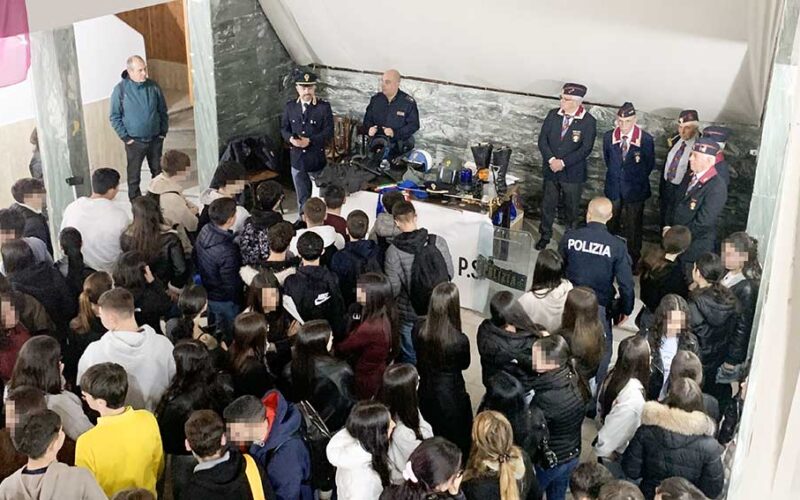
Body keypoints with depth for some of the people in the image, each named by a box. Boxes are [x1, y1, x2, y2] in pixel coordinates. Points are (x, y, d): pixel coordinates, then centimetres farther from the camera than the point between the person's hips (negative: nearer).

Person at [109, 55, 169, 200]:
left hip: (155, 139, 3)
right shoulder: (120, 89, -11)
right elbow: (114, 117, -6)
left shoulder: (153, 87, -2)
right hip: (134, 142, -3)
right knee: (134, 177, 4)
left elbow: (163, 111, 9)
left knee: (158, 172, 15)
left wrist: (163, 132, 3)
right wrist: (125, 137, -10)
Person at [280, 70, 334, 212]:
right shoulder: (290, 107, 3)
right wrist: (291, 139, -14)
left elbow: (329, 131, -11)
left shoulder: (324, 107, -8)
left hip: (317, 159, -3)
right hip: (297, 159, 3)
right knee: (302, 198, 13)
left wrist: (310, 140, -23)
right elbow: (284, 128, 8)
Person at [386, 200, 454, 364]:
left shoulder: (393, 251, -20)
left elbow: (393, 289, -16)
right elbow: (450, 274, -4)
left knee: (409, 360, 16)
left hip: (409, 315, -2)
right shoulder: (438, 242, -14)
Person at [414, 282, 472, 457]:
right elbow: (464, 365, -6)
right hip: (451, 395, -4)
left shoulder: (419, 330, -17)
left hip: (426, 392, 5)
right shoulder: (460, 340, -28)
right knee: (456, 444, 17)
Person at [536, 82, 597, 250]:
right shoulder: (553, 115, -3)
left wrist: (563, 162, -22)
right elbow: (542, 139, -4)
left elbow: (585, 149, -18)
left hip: (573, 173, -3)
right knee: (547, 205, 16)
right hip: (551, 170, 3)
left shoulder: (588, 121, -14)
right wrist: (551, 159, -18)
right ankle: (545, 236, 34)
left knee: (571, 209, 12)